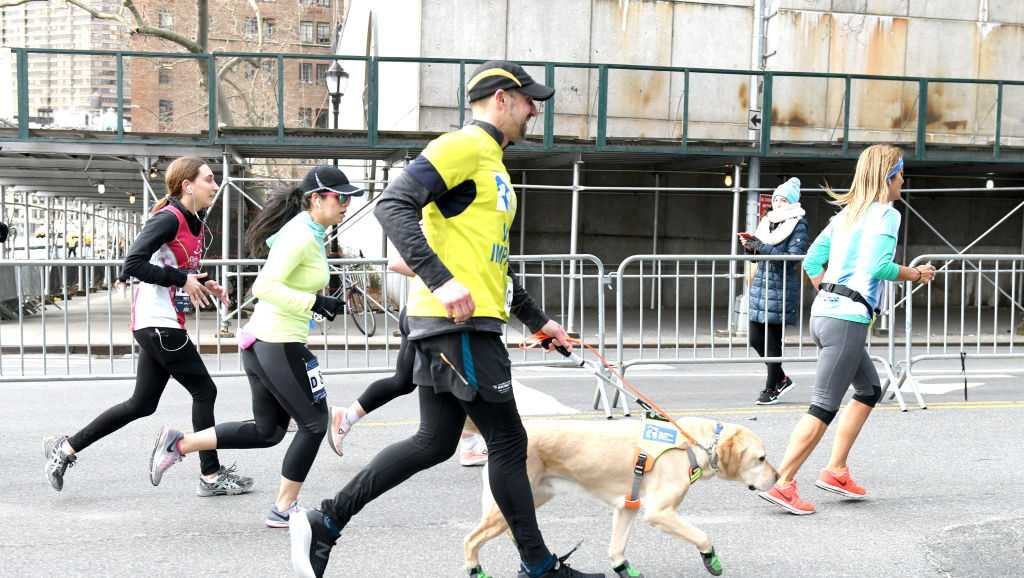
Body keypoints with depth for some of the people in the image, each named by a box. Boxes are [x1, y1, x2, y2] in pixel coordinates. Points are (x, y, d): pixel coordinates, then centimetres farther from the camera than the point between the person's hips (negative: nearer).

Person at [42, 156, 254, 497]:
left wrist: (204, 284, 6)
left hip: (159, 327, 10)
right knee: (204, 391, 0)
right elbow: (133, 265, -23)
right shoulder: (168, 219, -16)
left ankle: (66, 449, 21)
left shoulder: (193, 222, 13)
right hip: (159, 324, -10)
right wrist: (183, 279, -20)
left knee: (142, 404, 13)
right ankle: (211, 476, 10)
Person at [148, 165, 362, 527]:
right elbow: (265, 287, -26)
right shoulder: (301, 236, -17)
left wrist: (322, 302, 15)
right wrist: (314, 302, -27)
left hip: (261, 341, 10)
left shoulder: (307, 232, 13)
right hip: (279, 345, -10)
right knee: (314, 423, 4)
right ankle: (284, 509, 13)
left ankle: (178, 444, 17)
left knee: (267, 431, 18)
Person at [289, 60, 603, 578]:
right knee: (508, 441, -1)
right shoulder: (465, 145, -8)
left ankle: (324, 524, 14)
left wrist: (538, 321, 31)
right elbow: (393, 204, -21)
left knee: (434, 443, 11)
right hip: (459, 324, -10)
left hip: (454, 325, 10)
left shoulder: (493, 164, 24)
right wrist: (442, 280, -31)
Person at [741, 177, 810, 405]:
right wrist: (750, 245, -2)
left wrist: (761, 246, -20)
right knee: (755, 338, 8)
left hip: (781, 288, -7)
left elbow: (793, 257, -17)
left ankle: (771, 388, 11)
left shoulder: (798, 226, -6)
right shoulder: (767, 222, 13)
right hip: (761, 284, 7)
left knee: (772, 339, -2)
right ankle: (781, 378, 27)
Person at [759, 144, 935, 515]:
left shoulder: (847, 213, 17)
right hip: (848, 320, -9)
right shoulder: (886, 213, -7)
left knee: (870, 389, 22)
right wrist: (915, 274, -5)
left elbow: (812, 262, 17)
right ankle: (782, 483, -9)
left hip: (824, 311, 9)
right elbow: (877, 266, -21)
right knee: (824, 407, -7)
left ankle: (835, 471, 21)